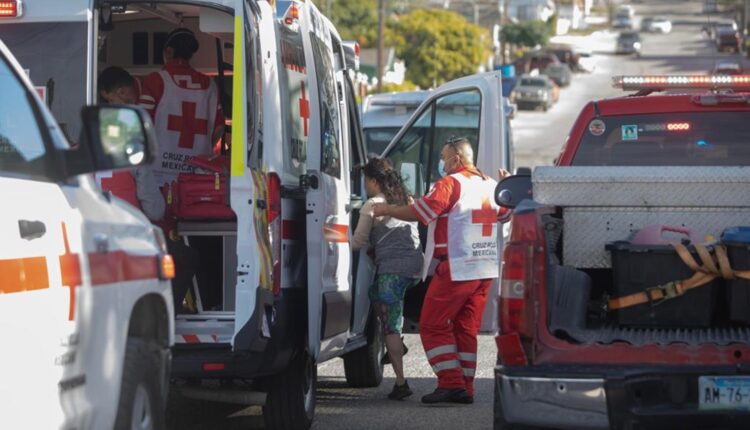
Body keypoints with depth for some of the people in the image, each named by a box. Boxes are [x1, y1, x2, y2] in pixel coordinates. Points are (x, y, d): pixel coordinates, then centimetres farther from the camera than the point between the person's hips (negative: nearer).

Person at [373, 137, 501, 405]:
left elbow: (418, 213, -13)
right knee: (466, 328, 13)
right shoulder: (490, 185, 14)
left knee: (433, 325, -2)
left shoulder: (451, 183, -10)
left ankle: (451, 383, -10)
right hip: (486, 269, 8)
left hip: (456, 268, -8)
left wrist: (386, 210, 1)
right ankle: (465, 387, 11)